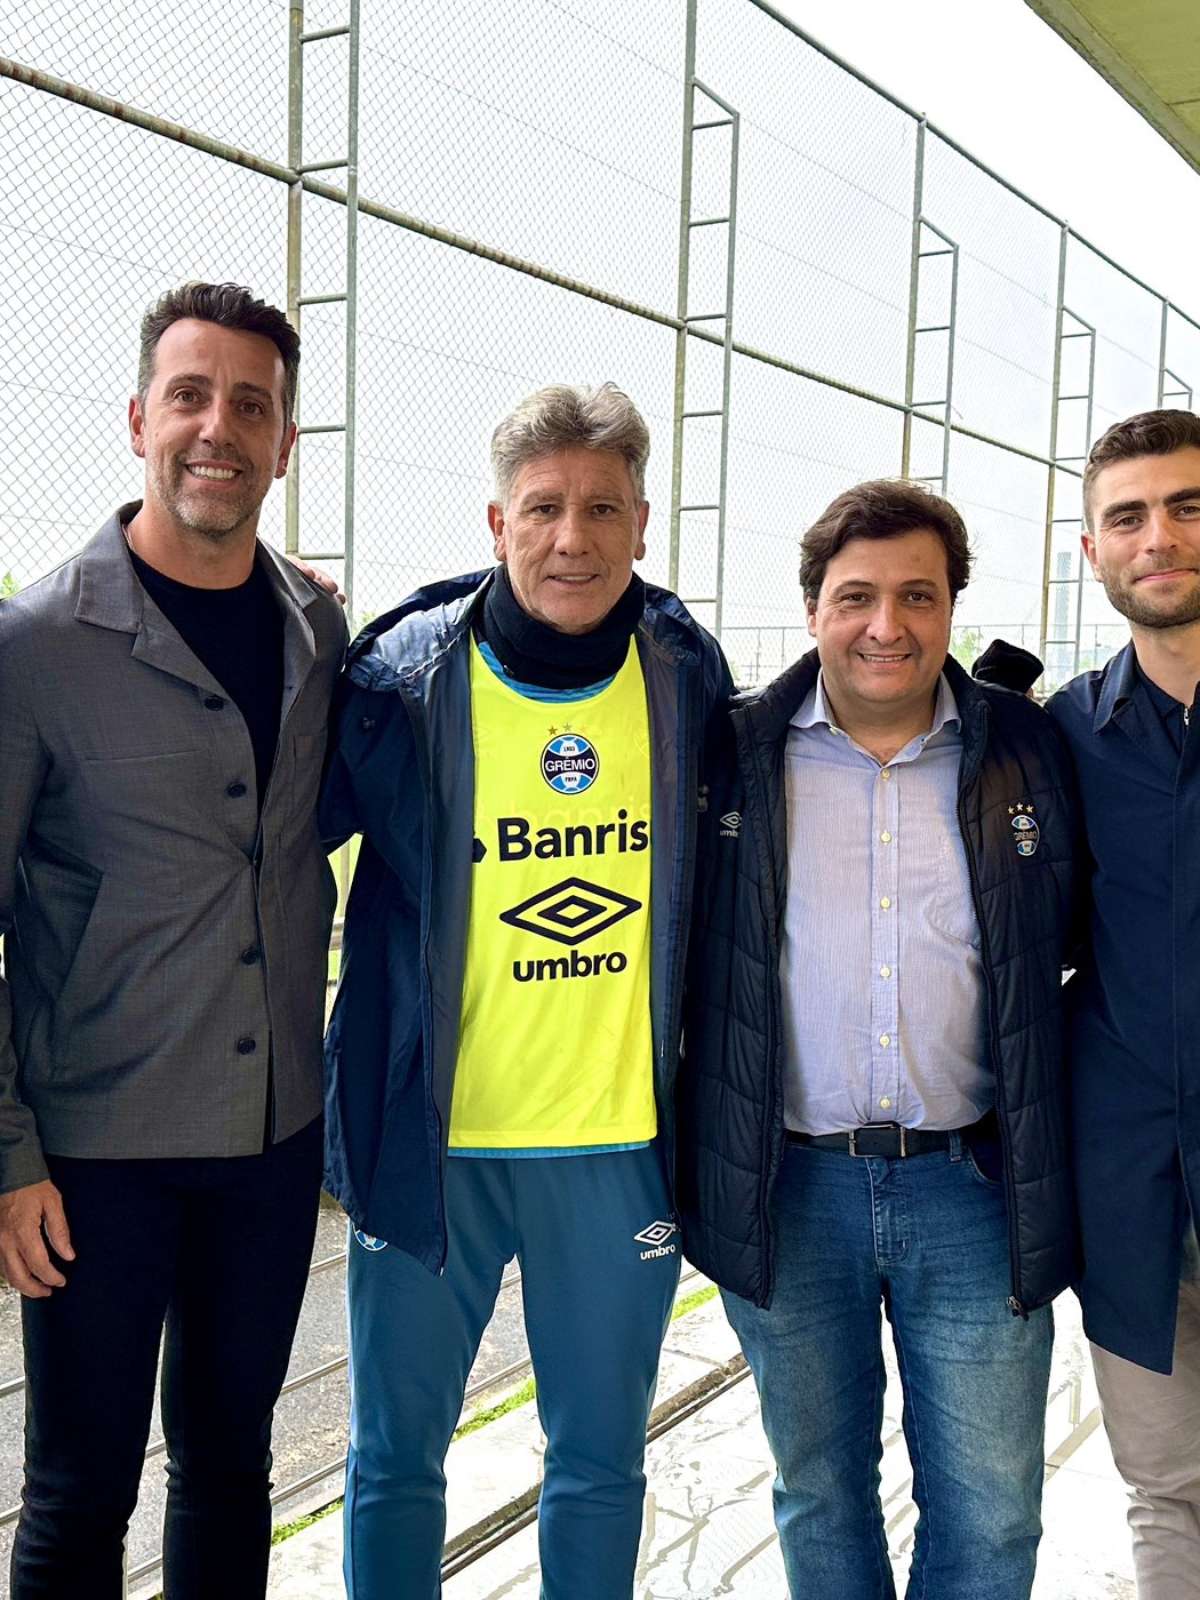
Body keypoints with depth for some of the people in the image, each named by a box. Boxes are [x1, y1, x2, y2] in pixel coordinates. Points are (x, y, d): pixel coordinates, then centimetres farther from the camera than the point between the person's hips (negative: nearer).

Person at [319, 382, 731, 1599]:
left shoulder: (687, 678, -2)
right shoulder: (401, 679, -10)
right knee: (393, 1457, 15)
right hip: (430, 1139, -1)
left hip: (624, 1143, 2)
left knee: (601, 1458, 18)